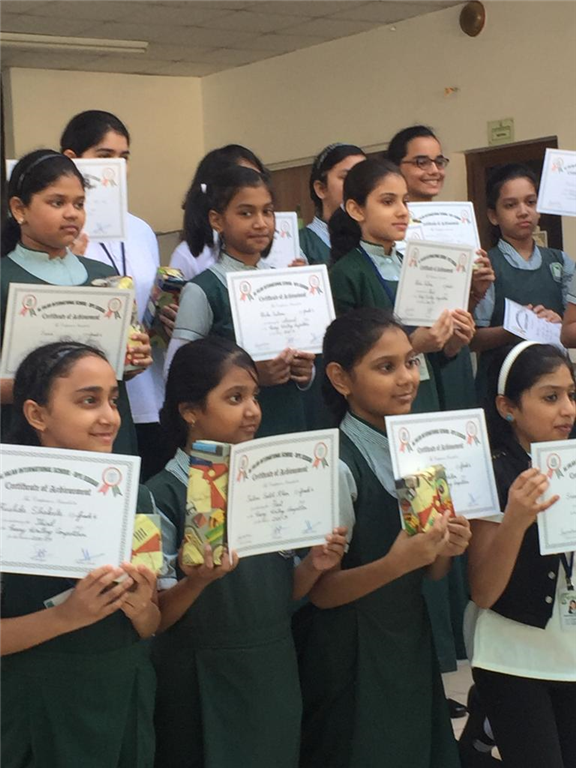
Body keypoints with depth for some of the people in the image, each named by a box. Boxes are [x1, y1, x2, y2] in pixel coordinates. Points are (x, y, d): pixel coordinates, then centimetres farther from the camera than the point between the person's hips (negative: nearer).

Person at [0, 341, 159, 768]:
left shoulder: (137, 498, 0)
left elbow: (153, 626, 7)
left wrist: (140, 607, -13)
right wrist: (66, 616, -26)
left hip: (126, 702, 4)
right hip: (34, 715, -4)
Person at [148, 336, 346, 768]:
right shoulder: (163, 495, -13)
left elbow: (282, 593, 10)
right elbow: (152, 618, -13)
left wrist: (313, 567, -9)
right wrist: (199, 579, -30)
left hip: (275, 678, 5)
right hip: (201, 688, -5)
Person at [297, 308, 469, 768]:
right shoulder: (338, 466, -18)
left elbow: (429, 574, 11)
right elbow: (321, 591, -15)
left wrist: (446, 549, -11)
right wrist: (396, 562, -29)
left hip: (413, 645, 7)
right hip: (354, 659, -7)